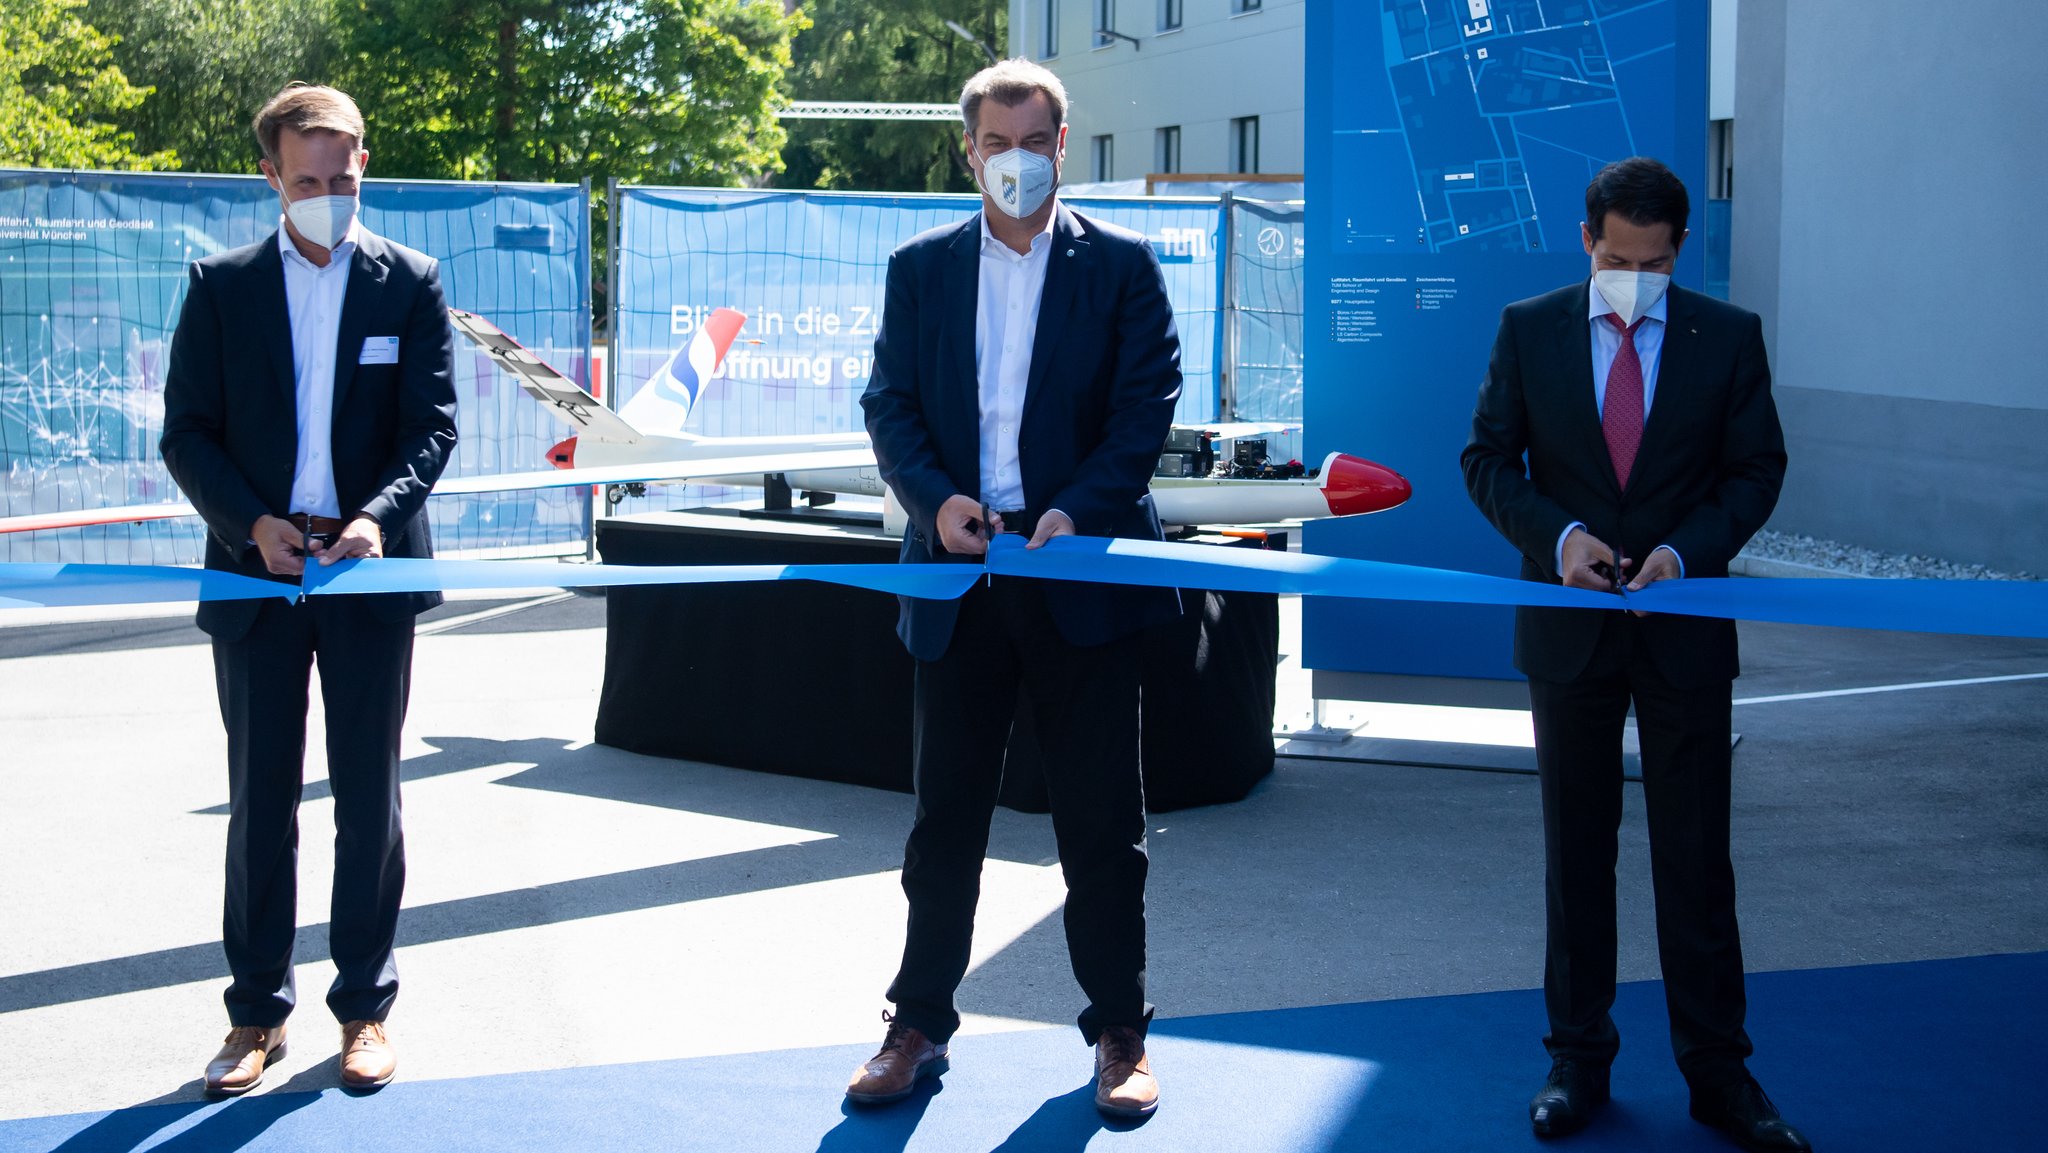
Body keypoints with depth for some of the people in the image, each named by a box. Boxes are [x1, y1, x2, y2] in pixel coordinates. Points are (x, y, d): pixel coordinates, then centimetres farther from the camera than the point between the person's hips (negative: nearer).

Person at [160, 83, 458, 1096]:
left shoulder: (410, 283, 3)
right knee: (261, 797, 6)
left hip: (370, 570, 0)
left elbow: (431, 424, -2)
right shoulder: (222, 286, 5)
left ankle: (365, 1009, 16)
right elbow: (186, 431, 2)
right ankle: (257, 1013, 15)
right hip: (255, 573, 1)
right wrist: (249, 521, -13)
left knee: (368, 795, 6)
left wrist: (379, 516, -19)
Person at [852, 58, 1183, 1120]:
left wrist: (1078, 510, -18)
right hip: (959, 576, 2)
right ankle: (920, 1026, 20)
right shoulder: (921, 269, 10)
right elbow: (890, 404, 5)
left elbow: (1147, 404, -4)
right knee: (945, 814, 9)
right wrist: (935, 498, -13)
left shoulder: (1121, 264, 3)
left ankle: (1119, 1032, 15)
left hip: (1081, 573, -2)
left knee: (1101, 817, 4)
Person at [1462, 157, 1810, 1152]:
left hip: (1684, 623, -1)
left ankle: (1717, 1071, 13)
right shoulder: (1528, 329, 1)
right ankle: (1578, 1059, 20)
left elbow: (1756, 468, 2)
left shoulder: (1728, 336, 0)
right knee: (1576, 850, 10)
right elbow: (1488, 460, 3)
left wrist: (1685, 551, -15)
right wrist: (1556, 534, -14)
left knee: (1696, 856, 3)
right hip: (1570, 623, 1)